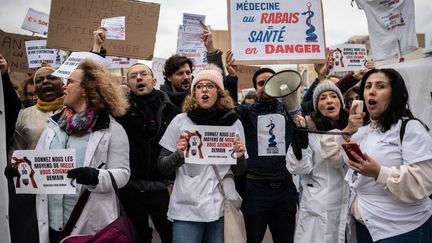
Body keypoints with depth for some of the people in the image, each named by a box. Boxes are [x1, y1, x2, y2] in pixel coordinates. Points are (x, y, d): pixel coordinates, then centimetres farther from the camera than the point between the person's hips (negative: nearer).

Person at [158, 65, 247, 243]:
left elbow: (239, 171, 11)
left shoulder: (233, 122, 3)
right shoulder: (180, 121, -1)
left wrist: (239, 157, -10)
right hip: (187, 207, -1)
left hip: (223, 206, 2)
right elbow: (163, 166, 3)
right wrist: (179, 155, -17)